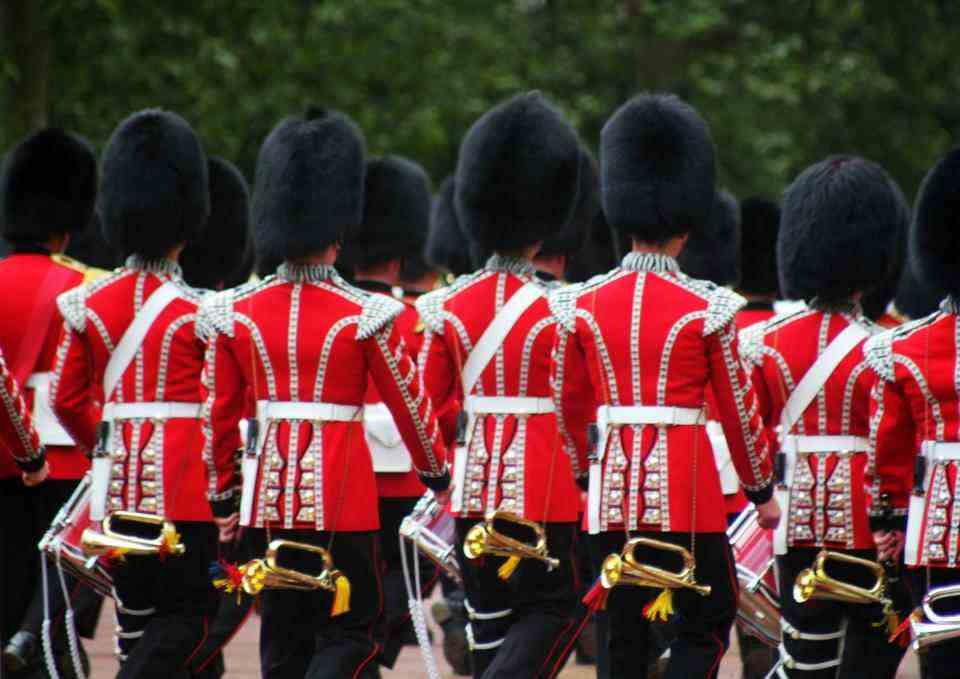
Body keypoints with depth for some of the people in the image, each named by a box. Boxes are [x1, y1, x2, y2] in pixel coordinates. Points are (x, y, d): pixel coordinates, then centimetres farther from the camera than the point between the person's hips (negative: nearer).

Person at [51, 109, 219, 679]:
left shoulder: (89, 305, 4)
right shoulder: (201, 312, -9)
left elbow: (67, 399, 10)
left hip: (118, 479, 5)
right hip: (185, 480, -5)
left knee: (136, 608, 15)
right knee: (188, 610, -1)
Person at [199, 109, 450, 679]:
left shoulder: (237, 313, 1)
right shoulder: (365, 317, -10)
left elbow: (220, 414, 6)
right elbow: (409, 403, -1)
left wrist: (223, 498, 17)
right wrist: (438, 475, 15)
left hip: (270, 494, 4)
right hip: (342, 492, -4)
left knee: (284, 633, 13)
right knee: (352, 629, 3)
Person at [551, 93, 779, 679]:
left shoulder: (584, 306, 2)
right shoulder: (706, 308, -8)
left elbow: (570, 405, 11)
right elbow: (738, 408, -2)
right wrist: (762, 490, 10)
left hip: (614, 481, 4)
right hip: (685, 486, -4)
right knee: (709, 619, 7)